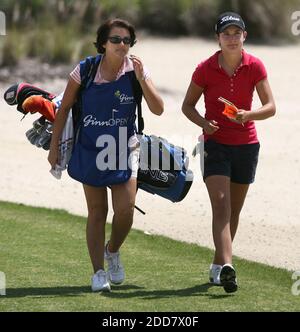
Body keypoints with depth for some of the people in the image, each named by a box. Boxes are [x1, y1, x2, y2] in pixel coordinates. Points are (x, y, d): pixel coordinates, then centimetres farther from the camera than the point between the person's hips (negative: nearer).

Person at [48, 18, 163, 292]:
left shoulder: (136, 69, -7)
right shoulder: (85, 71, -10)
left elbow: (158, 110, -13)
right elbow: (64, 108, 1)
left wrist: (142, 79, -25)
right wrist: (54, 146, 1)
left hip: (124, 151, 1)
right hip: (90, 151, 0)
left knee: (125, 210, -10)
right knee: (97, 213, 4)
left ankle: (112, 251, 21)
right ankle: (99, 272, 14)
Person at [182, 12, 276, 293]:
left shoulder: (254, 67, -4)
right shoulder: (205, 69, -7)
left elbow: (270, 107, -6)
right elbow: (187, 105, 3)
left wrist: (249, 114, -26)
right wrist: (203, 122, -17)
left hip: (246, 146, 3)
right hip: (216, 144, -3)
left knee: (234, 209, 11)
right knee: (221, 204, -17)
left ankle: (217, 265, 26)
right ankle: (226, 267, -29)